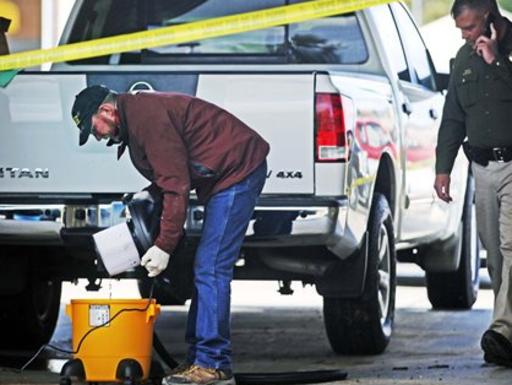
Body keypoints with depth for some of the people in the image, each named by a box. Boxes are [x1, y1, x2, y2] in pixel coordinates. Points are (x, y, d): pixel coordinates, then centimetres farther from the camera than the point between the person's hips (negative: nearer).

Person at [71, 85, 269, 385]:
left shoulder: (147, 117, -19)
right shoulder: (136, 116, 14)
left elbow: (177, 185, -22)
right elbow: (169, 178, 16)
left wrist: (164, 246, -21)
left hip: (238, 169, -11)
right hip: (232, 173, 11)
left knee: (211, 269, -13)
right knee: (206, 269, 12)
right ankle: (200, 359, 14)